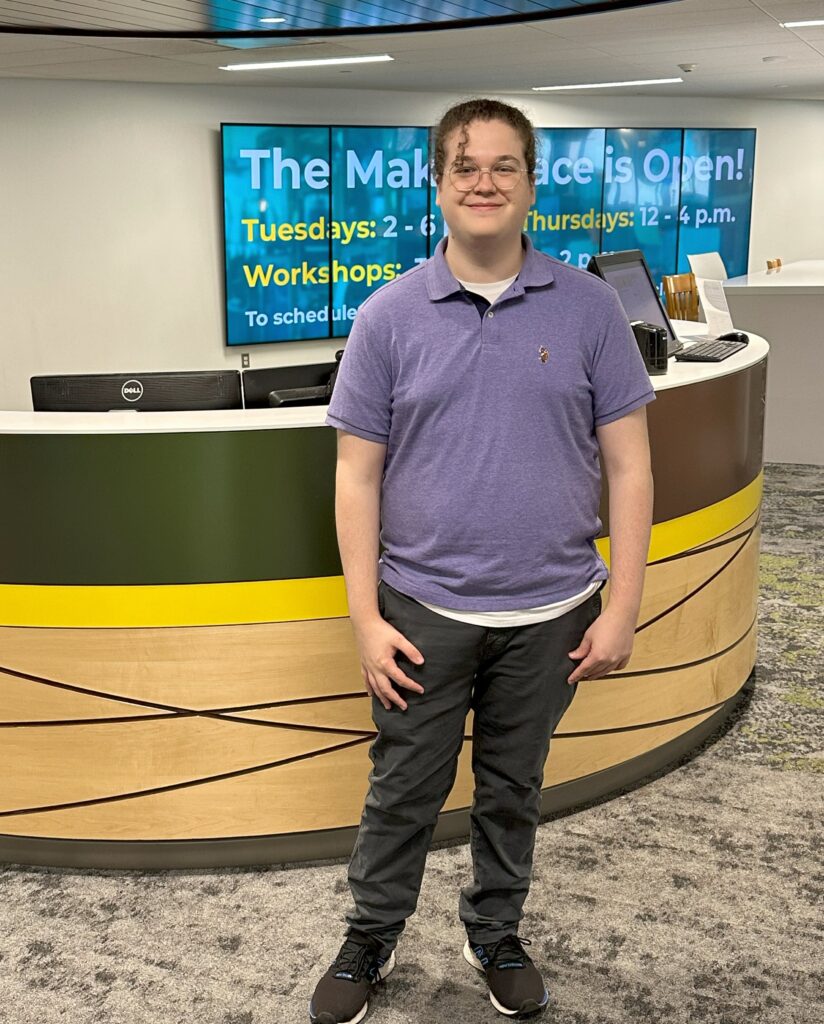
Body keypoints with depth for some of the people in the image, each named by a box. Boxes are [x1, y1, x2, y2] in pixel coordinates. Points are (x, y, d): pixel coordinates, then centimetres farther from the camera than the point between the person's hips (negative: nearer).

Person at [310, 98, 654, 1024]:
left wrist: (621, 607, -5)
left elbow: (627, 467, -2)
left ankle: (495, 933, 40)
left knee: (513, 791, 18)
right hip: (425, 609, 0)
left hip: (549, 614, 1)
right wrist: (366, 619, -7)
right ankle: (370, 939, 36)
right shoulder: (389, 316, -4)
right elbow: (358, 475, -3)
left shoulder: (589, 308, -3)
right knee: (403, 792, 13)